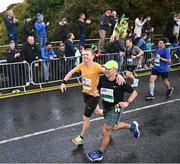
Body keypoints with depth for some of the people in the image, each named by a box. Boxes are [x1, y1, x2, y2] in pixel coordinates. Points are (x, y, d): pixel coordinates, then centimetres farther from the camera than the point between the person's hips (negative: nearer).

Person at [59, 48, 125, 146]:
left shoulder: (96, 67, -24)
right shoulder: (82, 65, -6)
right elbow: (71, 72, 1)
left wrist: (118, 75, -53)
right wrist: (64, 82, -12)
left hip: (93, 95, -6)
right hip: (85, 93, 7)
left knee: (85, 118, 4)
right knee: (96, 112, 26)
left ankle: (81, 138, 26)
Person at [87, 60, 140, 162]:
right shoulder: (102, 79, -10)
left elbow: (134, 93, -11)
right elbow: (99, 89, 8)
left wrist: (127, 103, -25)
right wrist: (96, 93, -15)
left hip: (115, 109, -7)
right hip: (106, 107, 7)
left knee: (106, 131, -2)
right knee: (113, 127, 25)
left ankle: (100, 154, 20)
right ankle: (132, 126, 50)